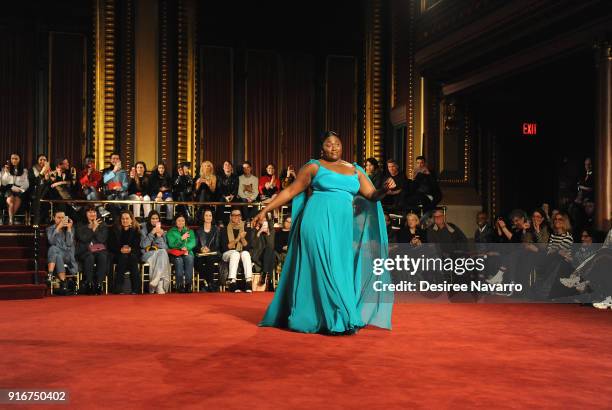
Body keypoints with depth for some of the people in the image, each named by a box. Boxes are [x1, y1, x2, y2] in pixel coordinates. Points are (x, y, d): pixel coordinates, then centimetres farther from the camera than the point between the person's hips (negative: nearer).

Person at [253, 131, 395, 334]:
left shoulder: (355, 170, 16)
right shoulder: (314, 166, 5)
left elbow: (371, 195, 11)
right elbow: (290, 191, 2)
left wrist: (385, 189, -11)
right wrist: (265, 210, -3)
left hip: (343, 227, 5)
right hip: (319, 222, -5)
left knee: (341, 270, 5)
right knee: (326, 269, -8)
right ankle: (340, 320, 0)